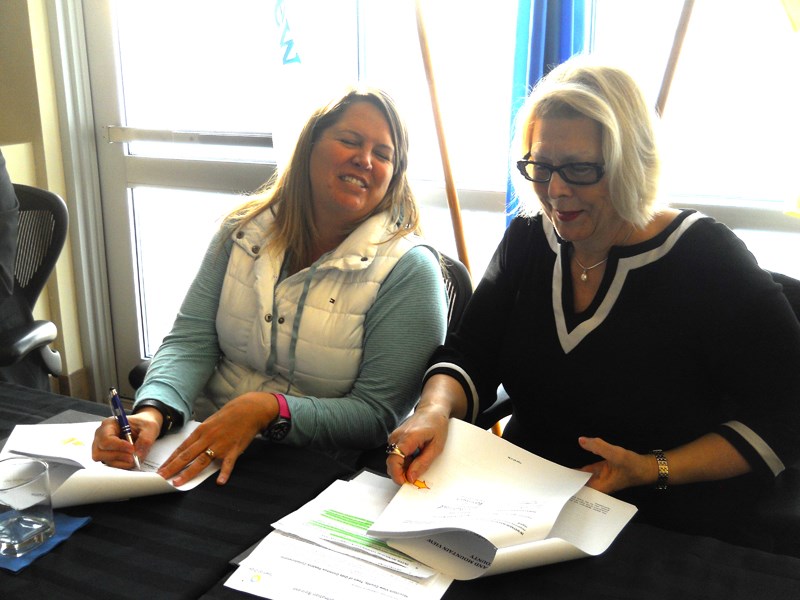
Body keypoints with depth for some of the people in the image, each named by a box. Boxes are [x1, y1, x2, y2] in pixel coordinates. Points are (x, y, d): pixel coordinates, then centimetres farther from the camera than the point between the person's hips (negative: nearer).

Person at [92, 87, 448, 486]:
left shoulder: (409, 269, -8)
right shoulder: (244, 231, 7)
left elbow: (378, 415, -11)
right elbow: (191, 341, 1)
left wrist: (269, 409, -26)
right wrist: (153, 411, -20)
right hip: (203, 452, 4)